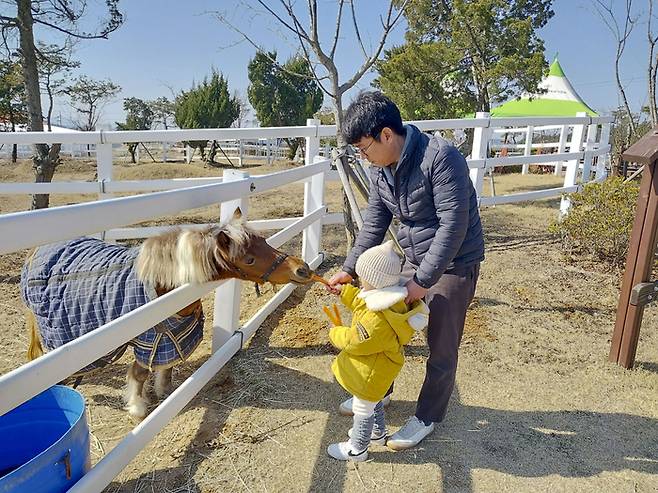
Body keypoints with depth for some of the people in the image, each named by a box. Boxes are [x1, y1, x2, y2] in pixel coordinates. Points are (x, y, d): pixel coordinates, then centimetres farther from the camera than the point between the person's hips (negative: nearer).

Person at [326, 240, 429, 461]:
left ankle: (356, 449, 36)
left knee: (363, 410, 14)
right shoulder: (389, 297, -11)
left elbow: (354, 342, -27)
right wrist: (345, 293, 6)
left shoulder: (376, 320, -41)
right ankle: (378, 433, 55)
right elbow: (360, 301, 10)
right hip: (378, 368, 10)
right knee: (374, 401, 32)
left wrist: (335, 334, -10)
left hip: (370, 373, -9)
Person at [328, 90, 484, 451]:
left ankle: (427, 417, 25)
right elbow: (374, 225, 3)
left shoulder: (440, 157, -26)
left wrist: (423, 281, -26)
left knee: (441, 346, 5)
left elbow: (453, 225, -27)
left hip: (454, 263, -7)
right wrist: (349, 269, -3)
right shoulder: (380, 170, -2)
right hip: (415, 261, 7)